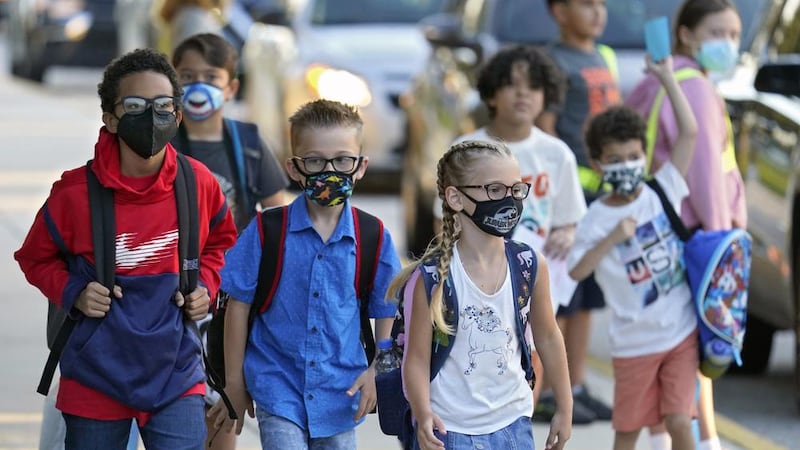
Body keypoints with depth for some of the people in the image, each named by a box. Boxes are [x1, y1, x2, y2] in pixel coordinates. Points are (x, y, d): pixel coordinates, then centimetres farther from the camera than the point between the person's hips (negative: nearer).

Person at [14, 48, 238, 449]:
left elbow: (221, 241, 18)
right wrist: (72, 293, -11)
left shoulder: (199, 184, -4)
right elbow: (35, 257, 6)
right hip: (97, 377, -1)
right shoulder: (76, 193, -11)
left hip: (176, 375, 1)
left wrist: (206, 285, 0)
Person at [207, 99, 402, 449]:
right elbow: (239, 305, 0)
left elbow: (387, 312, 9)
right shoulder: (265, 232, -5)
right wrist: (234, 383, 2)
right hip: (279, 390, -2)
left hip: (341, 394, 2)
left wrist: (376, 371, -1)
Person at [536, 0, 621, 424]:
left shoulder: (604, 58, 17)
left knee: (584, 299, 12)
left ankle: (576, 386, 17)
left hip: (604, 192, 8)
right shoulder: (554, 62, -7)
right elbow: (544, 132, -12)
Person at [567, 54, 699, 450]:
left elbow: (689, 132, -7)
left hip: (682, 333, 1)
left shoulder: (662, 191, -1)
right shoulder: (597, 219, -7)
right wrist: (613, 238, -24)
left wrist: (667, 79, -11)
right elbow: (576, 270, -14)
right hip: (634, 343, -1)